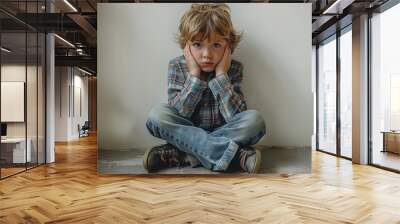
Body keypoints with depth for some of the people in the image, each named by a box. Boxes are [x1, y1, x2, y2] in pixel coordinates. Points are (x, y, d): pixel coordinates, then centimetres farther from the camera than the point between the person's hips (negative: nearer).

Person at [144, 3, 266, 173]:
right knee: (157, 115, -26)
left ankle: (179, 155, -24)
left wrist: (221, 74, -20)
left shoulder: (234, 68, -6)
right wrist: (194, 75, -21)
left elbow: (236, 117, -18)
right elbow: (178, 113, -17)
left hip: (224, 132, 0)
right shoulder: (177, 66, -6)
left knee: (254, 120, -26)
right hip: (187, 131, 1)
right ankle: (233, 154, -30)